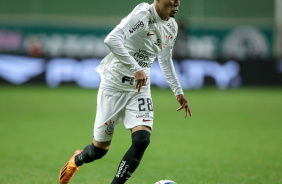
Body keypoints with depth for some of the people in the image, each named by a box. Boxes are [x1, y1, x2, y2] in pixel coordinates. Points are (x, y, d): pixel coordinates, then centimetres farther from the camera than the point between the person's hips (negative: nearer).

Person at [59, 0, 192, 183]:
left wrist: (178, 91, 20)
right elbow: (112, 39, -34)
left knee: (142, 139, -18)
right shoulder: (142, 15, -21)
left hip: (140, 90, 6)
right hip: (114, 86, -6)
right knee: (100, 148, 5)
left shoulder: (172, 26, 5)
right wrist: (136, 69, -37)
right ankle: (76, 160, 40)